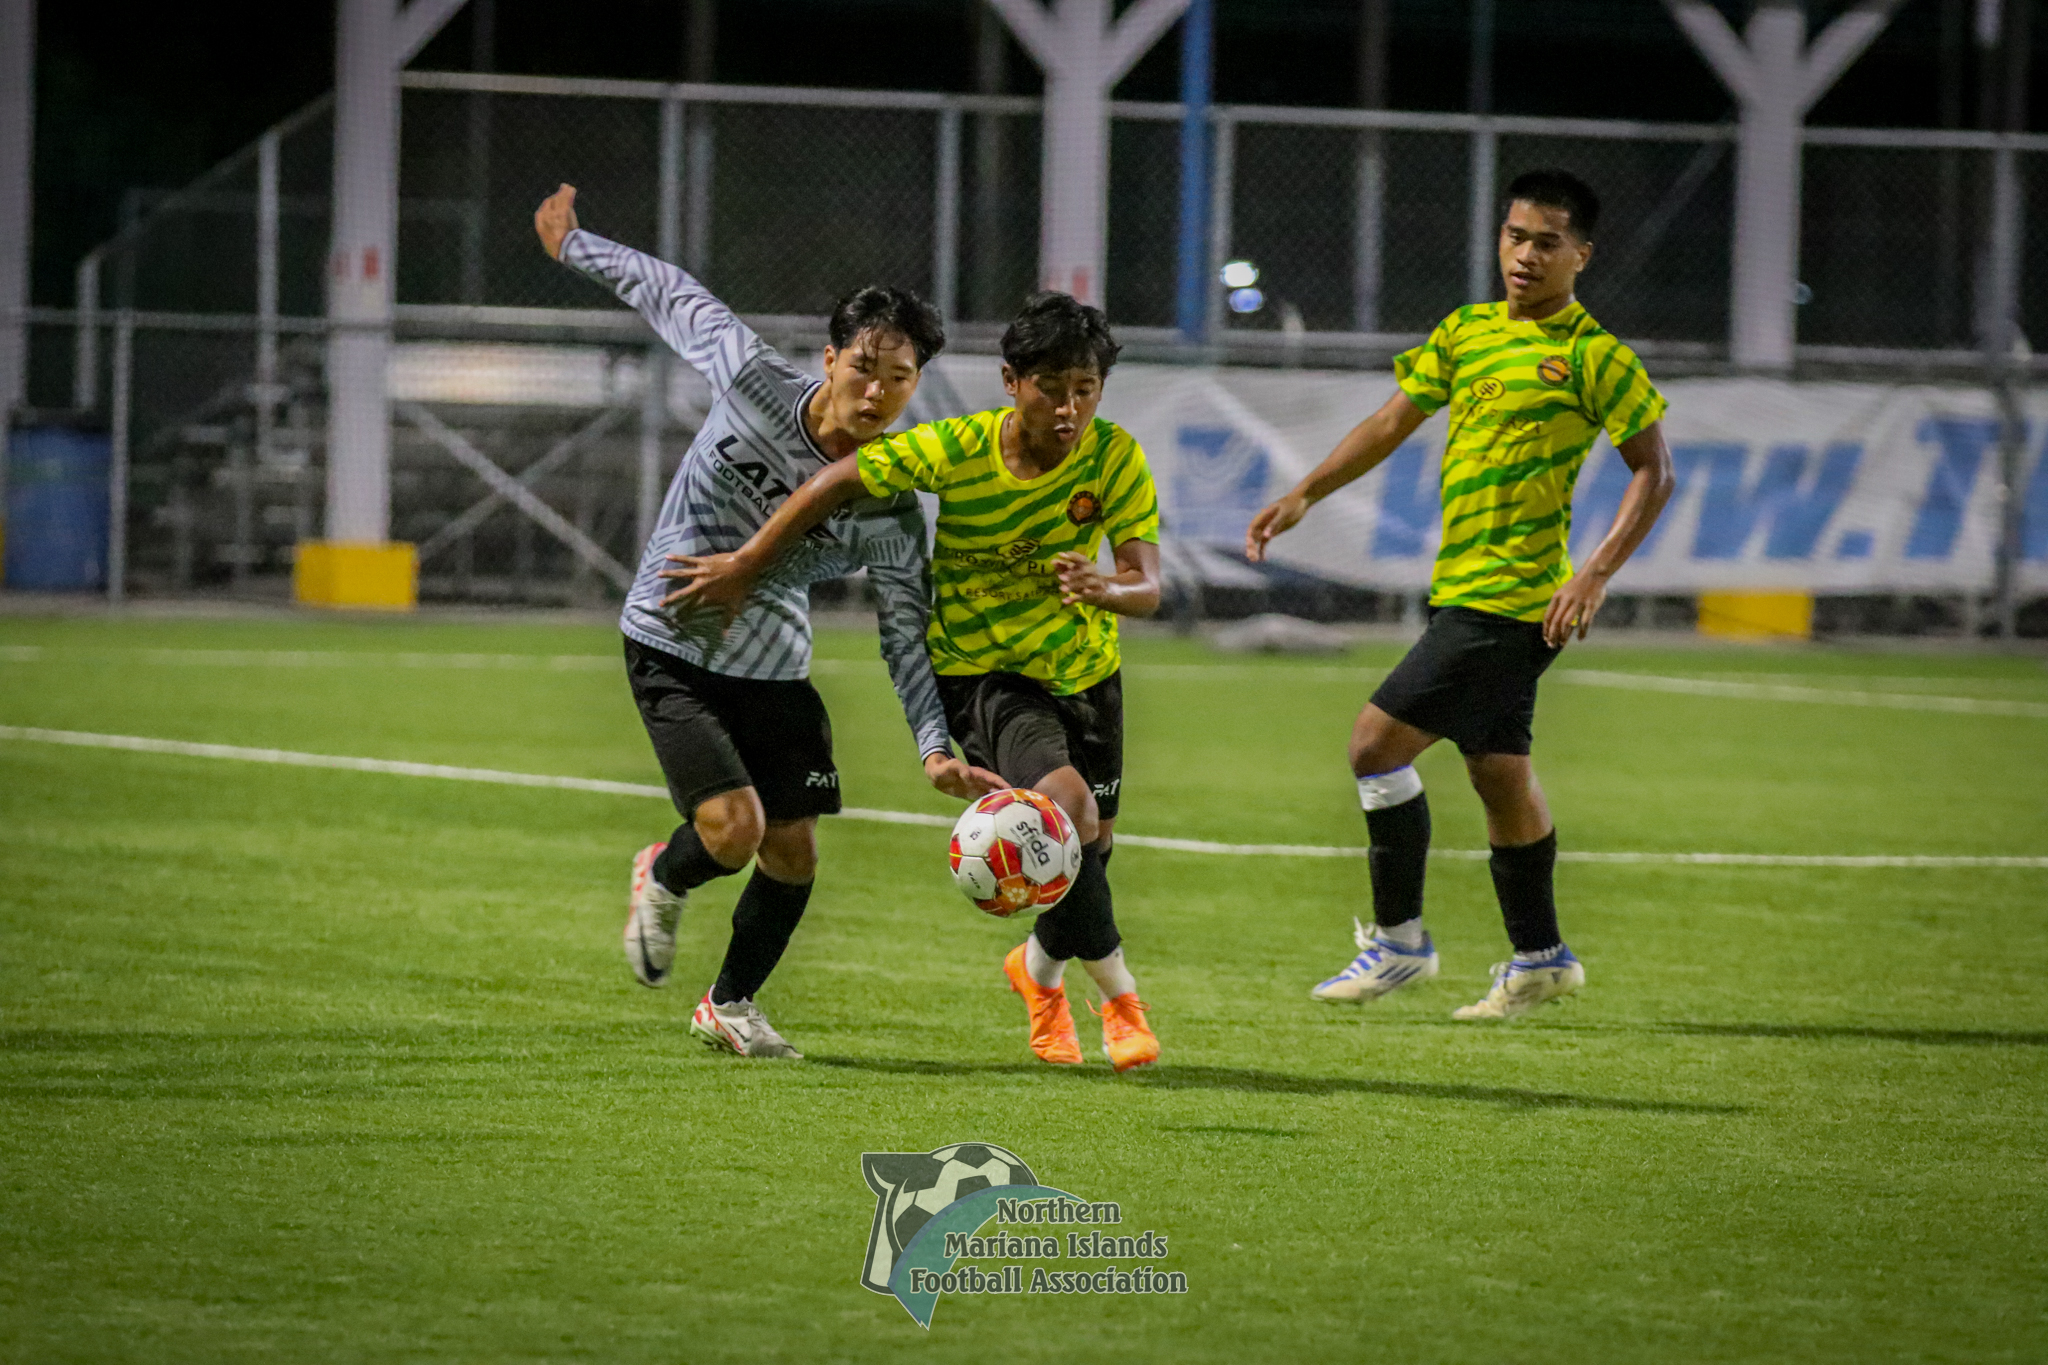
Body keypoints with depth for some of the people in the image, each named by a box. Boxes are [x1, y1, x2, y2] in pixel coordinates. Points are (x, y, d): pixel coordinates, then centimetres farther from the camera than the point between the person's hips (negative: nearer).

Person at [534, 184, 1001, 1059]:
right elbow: (673, 296, -1)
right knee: (733, 829, -18)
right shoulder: (752, 382, -17)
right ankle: (663, 881, 19)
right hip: (672, 650, -3)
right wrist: (575, 247, 11)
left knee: (791, 855, 4)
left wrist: (935, 748, -23)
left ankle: (731, 1005, 30)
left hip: (774, 672, 3)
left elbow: (906, 633, -10)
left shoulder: (890, 513, -12)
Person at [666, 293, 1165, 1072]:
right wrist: (745, 567, -9)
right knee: (1065, 804, -27)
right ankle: (1118, 994, -7)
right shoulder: (956, 451, -22)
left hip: (1085, 666, 4)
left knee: (1091, 842, 13)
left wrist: (1105, 589, -45)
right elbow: (838, 482, -13)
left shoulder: (1115, 456, -17)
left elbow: (1148, 587, -21)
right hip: (983, 671, -4)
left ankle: (1040, 968, 48)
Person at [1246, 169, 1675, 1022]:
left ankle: (1399, 938, -1)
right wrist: (1305, 495, 8)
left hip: (1506, 600, -7)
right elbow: (1393, 422, 17)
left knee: (1378, 740, -11)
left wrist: (1596, 574, -15)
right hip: (1464, 590, 7)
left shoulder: (1592, 355, -9)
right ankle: (1538, 957, 23)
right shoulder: (1466, 332, 11)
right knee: (1497, 770, 14)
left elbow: (1653, 471, -7)